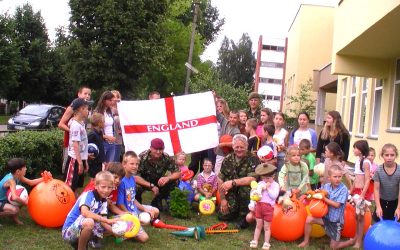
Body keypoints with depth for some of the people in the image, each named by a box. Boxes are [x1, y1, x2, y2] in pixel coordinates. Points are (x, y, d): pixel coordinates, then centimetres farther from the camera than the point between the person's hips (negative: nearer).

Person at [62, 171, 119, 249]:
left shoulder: (104, 201, 3)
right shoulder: (88, 195, -18)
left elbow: (103, 222, -3)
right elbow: (85, 212, -37)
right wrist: (107, 220, -41)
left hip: (81, 230, 8)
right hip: (69, 231, -8)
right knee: (89, 222, -35)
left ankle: (78, 242, 11)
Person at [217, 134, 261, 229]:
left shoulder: (253, 159, -15)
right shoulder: (228, 159, -1)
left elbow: (252, 179, -28)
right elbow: (220, 179, 1)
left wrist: (232, 182, -33)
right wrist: (222, 199, -3)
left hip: (249, 194, -4)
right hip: (232, 193, 4)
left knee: (245, 188, -36)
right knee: (223, 215, -12)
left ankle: (244, 217, -14)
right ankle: (237, 209, 21)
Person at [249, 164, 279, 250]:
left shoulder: (275, 185, -2)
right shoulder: (260, 183, 7)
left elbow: (274, 196, -14)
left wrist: (268, 188, -13)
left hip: (269, 207, -3)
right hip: (259, 205, 3)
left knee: (267, 227, 6)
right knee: (258, 225, 14)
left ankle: (266, 243, 16)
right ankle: (255, 241, 23)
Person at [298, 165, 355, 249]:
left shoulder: (343, 189, -19)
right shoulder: (326, 186, -4)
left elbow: (337, 205, -22)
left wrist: (324, 198, -23)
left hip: (336, 220, -5)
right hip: (326, 216, 5)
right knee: (309, 219, -16)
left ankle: (352, 241, 30)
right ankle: (306, 242, 3)